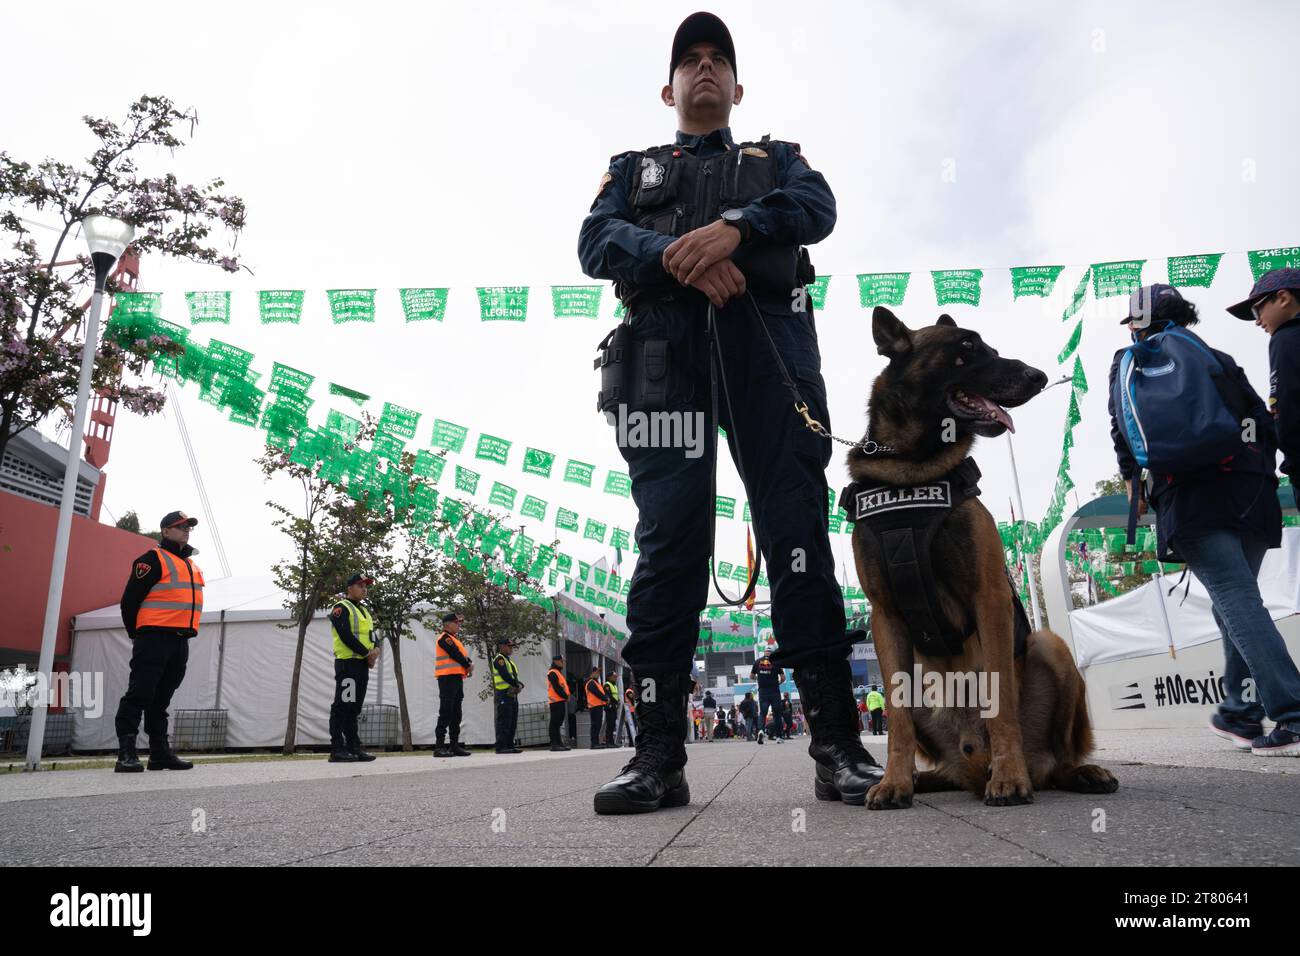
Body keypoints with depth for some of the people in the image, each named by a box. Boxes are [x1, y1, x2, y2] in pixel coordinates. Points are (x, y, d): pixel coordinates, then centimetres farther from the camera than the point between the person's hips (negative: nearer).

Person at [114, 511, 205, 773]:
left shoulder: (192, 566, 21)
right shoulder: (153, 559, -3)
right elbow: (129, 599, -6)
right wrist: (137, 635, -3)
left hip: (180, 641, 8)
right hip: (154, 639, -7)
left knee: (161, 699, 12)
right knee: (140, 695, -9)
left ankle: (160, 753, 15)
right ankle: (126, 754, -8)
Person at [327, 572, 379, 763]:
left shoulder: (365, 611, 23)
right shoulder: (341, 608, -4)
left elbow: (372, 634, 18)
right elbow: (346, 636, -16)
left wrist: (375, 650, -4)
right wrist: (367, 653, -14)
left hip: (363, 664, 8)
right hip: (347, 663, -8)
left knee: (354, 708, 10)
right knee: (342, 706, -8)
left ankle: (354, 747, 13)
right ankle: (337, 750, -6)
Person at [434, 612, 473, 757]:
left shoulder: (454, 639, 23)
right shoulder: (445, 638, -7)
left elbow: (464, 655, 18)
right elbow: (456, 655, -15)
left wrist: (470, 664, -2)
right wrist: (468, 666, -3)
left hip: (457, 679, 10)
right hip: (448, 679, -10)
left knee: (456, 714, 10)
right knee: (445, 713, -11)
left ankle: (454, 745, 14)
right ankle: (439, 747, -11)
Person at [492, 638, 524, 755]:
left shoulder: (509, 661, 23)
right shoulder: (499, 659, -7)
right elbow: (505, 676, -20)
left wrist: (519, 685, -3)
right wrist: (517, 684, -11)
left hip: (512, 695, 10)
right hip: (503, 695, -10)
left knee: (512, 722, 9)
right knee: (503, 721, -10)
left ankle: (509, 745, 13)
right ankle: (501, 747, -10)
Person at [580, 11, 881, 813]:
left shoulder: (777, 159, 30)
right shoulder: (633, 167, 30)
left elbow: (817, 207, 6)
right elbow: (596, 242, 9)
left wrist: (732, 226, -14)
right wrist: (675, 255, -12)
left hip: (769, 340, 0)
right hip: (664, 347, 0)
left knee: (798, 530, -8)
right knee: (668, 541, -10)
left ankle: (838, 740, -5)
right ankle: (660, 753, -9)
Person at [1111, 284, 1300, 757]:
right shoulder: (1221, 360, 21)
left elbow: (1123, 426, -1)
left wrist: (1132, 479, 8)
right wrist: (1260, 476, 18)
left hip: (1190, 497, -5)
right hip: (1249, 495, 5)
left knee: (1239, 602, -11)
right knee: (1236, 600, 14)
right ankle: (1239, 712, 18)